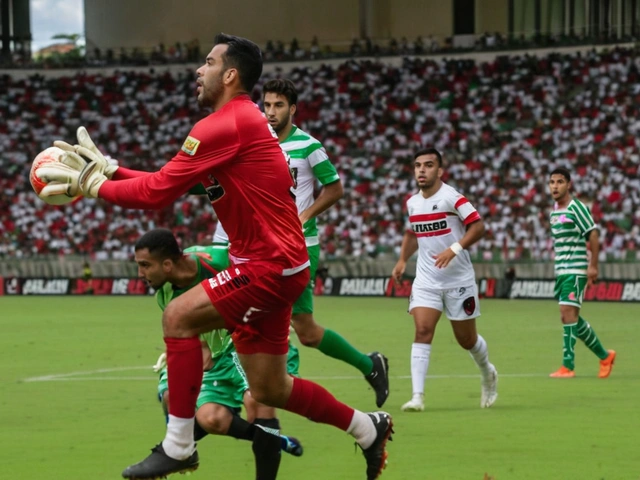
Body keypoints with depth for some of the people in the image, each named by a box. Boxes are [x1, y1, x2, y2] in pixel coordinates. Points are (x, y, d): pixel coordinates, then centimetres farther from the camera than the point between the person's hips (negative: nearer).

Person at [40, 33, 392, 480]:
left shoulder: (225, 125, -16)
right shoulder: (242, 121, 17)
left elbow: (158, 192, -17)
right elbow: (169, 183, 18)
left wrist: (92, 185, -5)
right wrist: (107, 169, 14)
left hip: (271, 264, -10)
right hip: (274, 263, 10)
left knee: (179, 317, -16)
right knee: (267, 387, 12)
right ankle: (368, 428, 26)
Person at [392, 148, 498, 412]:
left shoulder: (451, 197, -14)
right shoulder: (412, 203, 6)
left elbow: (478, 226, -17)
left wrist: (454, 249, -28)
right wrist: (402, 260, 11)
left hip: (458, 279, -4)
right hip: (426, 279, 4)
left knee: (466, 339, 8)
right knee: (422, 331, -15)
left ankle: (488, 374, 40)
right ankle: (417, 396, -19)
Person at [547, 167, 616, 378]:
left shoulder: (577, 208, -10)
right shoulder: (554, 211, 14)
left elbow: (593, 236, -12)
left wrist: (593, 266, -16)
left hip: (576, 270, -9)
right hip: (561, 271, 9)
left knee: (568, 313, -15)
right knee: (571, 318, 11)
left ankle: (568, 366, -15)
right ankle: (605, 356, 24)